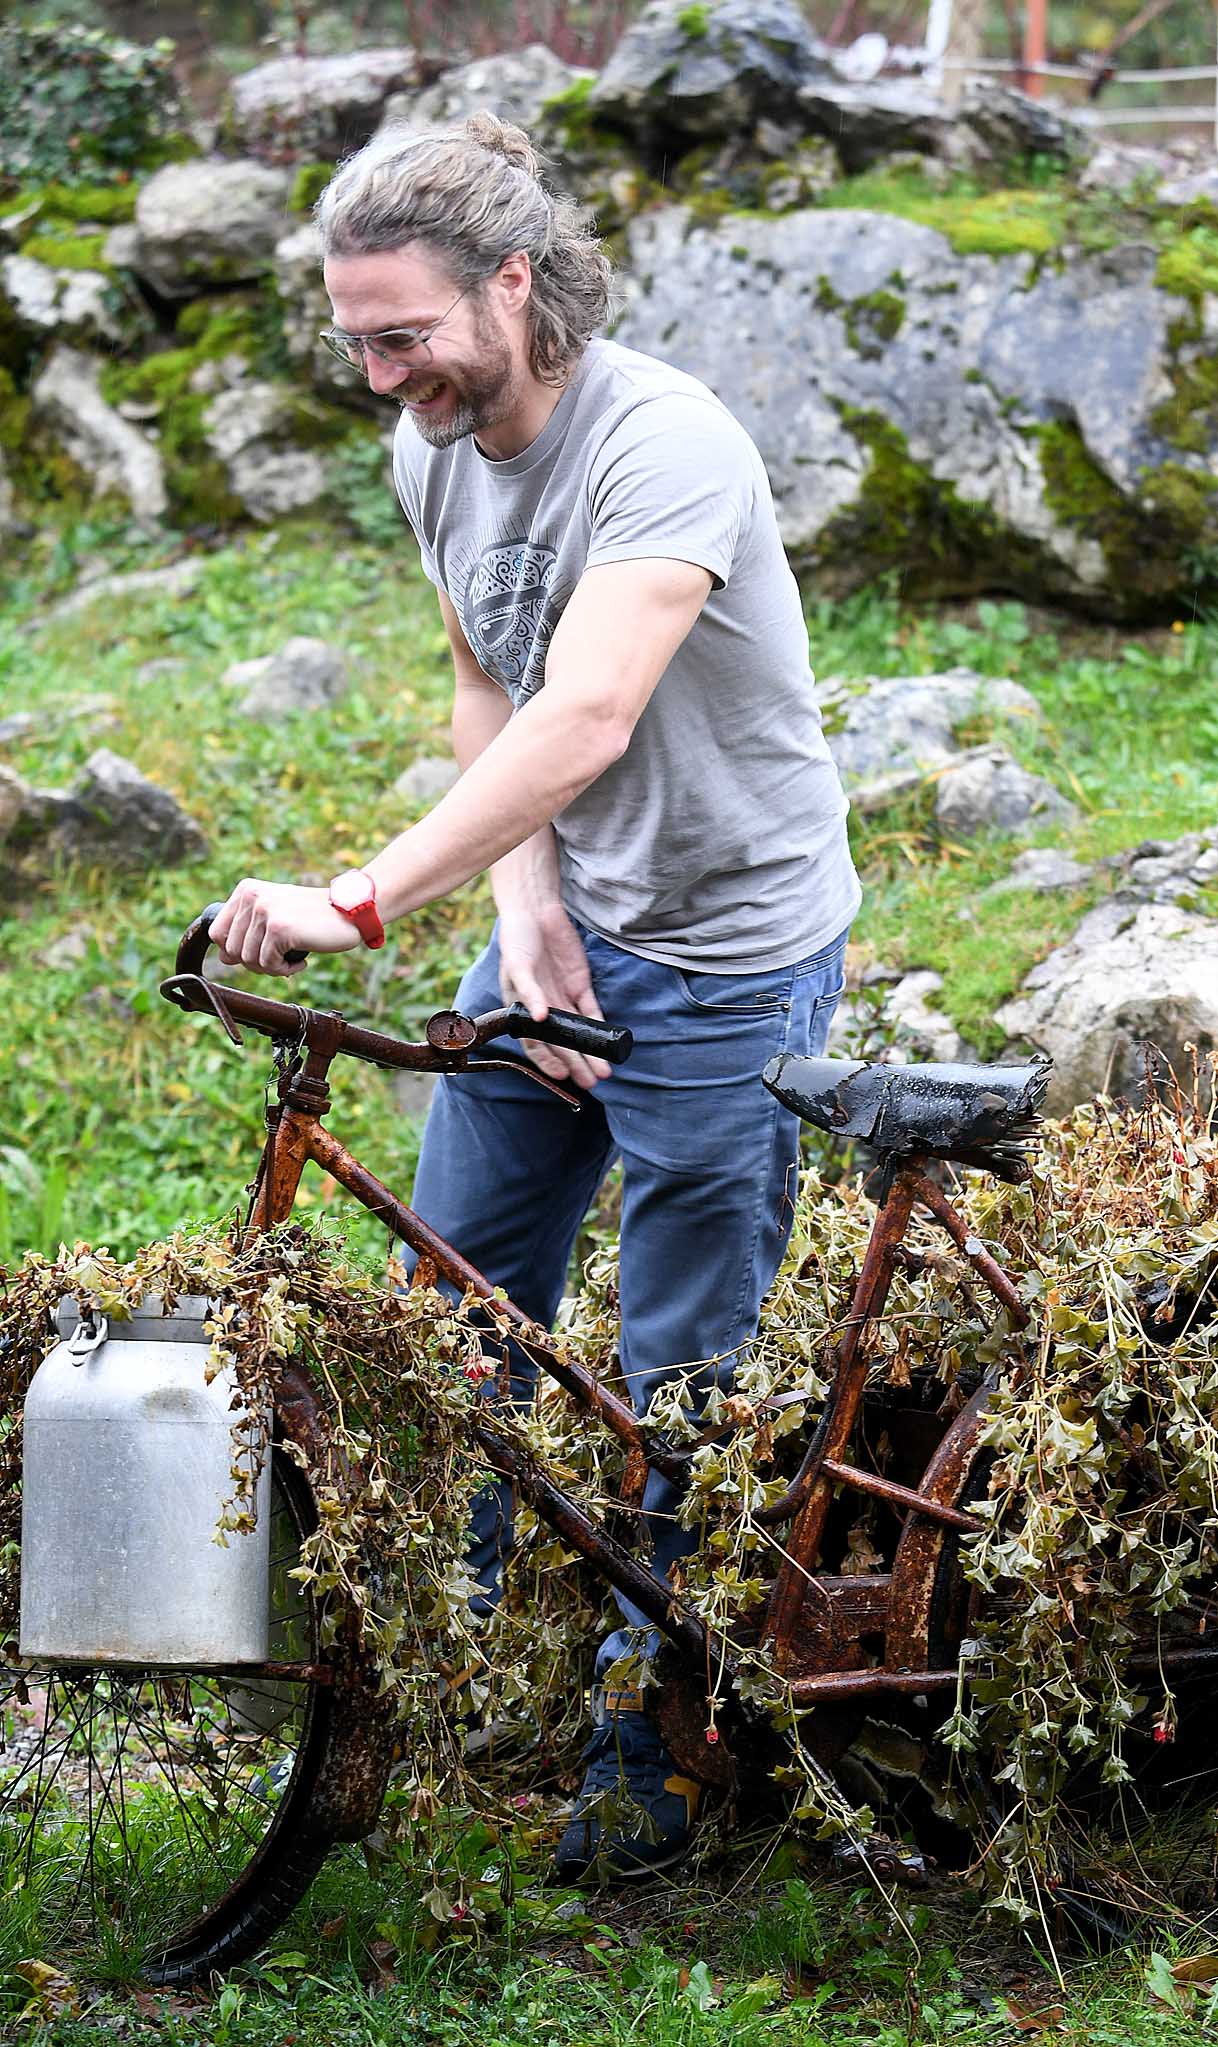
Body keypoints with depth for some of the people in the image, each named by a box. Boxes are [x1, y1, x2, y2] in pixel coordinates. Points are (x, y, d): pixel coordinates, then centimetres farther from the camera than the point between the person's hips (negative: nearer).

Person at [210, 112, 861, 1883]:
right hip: (562, 925, 7)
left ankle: (651, 1765, 12)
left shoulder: (665, 446, -27)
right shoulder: (437, 451, -2)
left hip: (728, 954, -7)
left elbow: (584, 721, -39)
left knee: (683, 1374, 0)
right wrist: (530, 922, -8)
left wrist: (357, 905, -45)